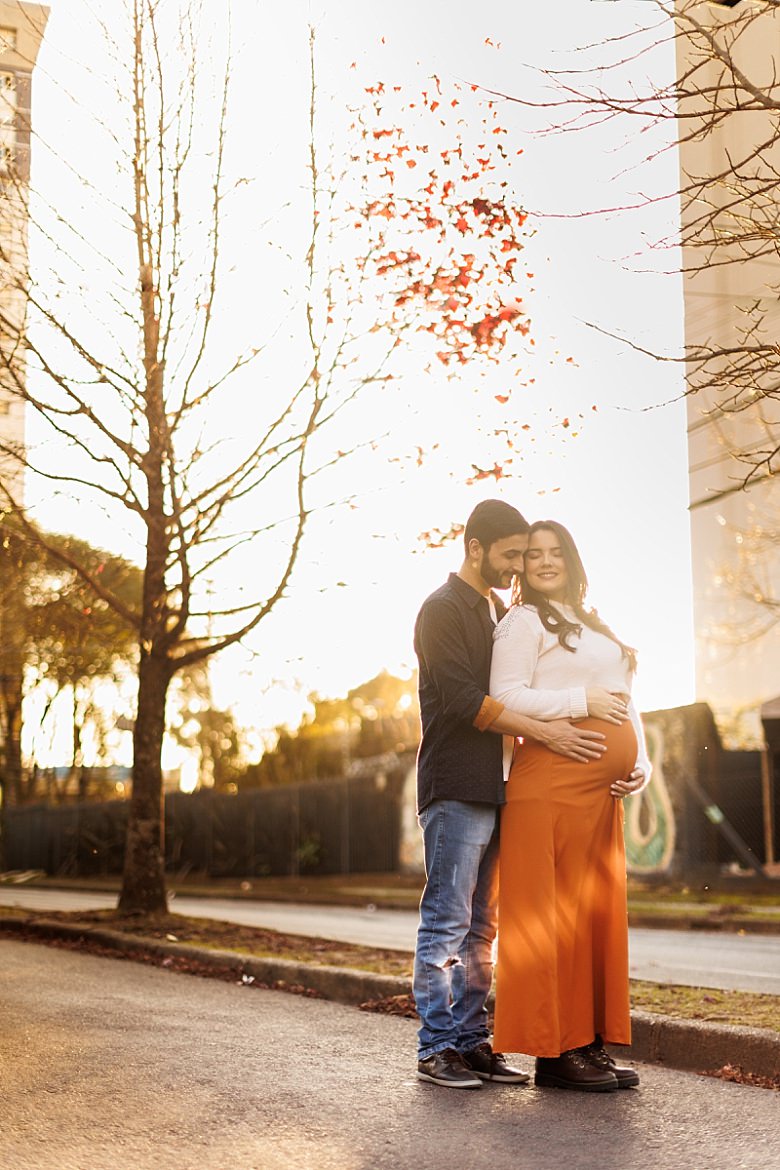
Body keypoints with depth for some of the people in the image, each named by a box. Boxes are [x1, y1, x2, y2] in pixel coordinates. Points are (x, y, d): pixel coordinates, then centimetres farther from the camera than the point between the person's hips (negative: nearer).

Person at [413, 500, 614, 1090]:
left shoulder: (501, 612, 21)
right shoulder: (444, 609, -5)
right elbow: (462, 700, -15)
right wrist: (545, 731, -19)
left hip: (494, 789, 8)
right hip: (455, 790, -8)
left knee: (482, 926, 9)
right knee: (447, 923, -5)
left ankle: (472, 1040, 14)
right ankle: (437, 1047, 1)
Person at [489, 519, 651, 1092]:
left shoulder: (594, 625, 25)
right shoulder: (524, 621, 1)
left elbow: (625, 702, 24)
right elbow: (507, 698, -11)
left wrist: (642, 763, 9)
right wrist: (583, 700, -14)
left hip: (604, 786, 8)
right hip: (552, 777, -8)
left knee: (600, 912, 8)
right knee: (554, 913, -7)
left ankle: (591, 1043, 14)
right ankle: (556, 1051, -3)